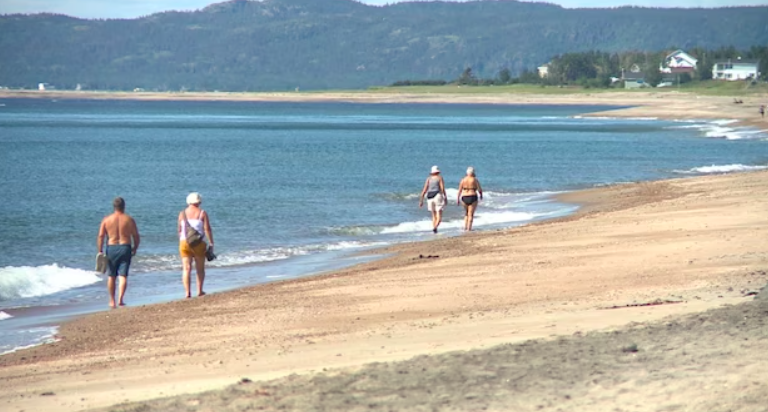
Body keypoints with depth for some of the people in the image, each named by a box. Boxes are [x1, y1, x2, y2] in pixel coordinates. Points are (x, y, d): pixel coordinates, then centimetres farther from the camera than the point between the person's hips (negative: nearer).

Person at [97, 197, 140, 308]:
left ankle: (112, 301, 19)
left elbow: (100, 236, -4)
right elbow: (136, 237, 2)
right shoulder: (129, 220, 0)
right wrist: (135, 249, 17)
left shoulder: (106, 220, 0)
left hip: (111, 248, 1)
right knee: (123, 275, -1)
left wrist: (100, 251, 1)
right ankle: (120, 299, -18)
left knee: (111, 276, 12)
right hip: (125, 248, -1)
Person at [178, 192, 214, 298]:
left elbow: (179, 230, 10)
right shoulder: (202, 213, -3)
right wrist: (211, 244, -4)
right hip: (199, 243, -2)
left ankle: (187, 292, -11)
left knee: (186, 269, -2)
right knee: (200, 268, 14)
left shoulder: (182, 214, 5)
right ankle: (199, 291, 19)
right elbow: (207, 229, -8)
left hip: (185, 243, 2)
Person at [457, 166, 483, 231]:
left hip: (464, 198, 4)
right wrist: (481, 195, 15)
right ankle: (469, 228, -5)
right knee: (471, 214, 0)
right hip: (472, 198, -4)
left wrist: (458, 199, 5)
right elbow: (480, 189, -4)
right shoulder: (475, 180, -7)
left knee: (466, 213, 22)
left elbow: (459, 190, 0)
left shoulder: (463, 180, 2)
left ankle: (465, 227, 15)